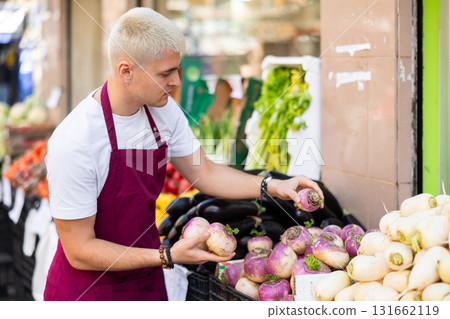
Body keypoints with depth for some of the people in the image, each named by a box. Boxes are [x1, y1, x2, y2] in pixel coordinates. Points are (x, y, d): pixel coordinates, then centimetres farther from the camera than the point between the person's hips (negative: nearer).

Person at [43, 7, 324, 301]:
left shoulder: (163, 111, -6)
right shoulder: (73, 142, -28)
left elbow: (202, 171, 10)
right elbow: (80, 251, -23)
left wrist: (273, 187, -3)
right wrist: (168, 256, -28)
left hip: (147, 281, 7)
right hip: (88, 291, -6)